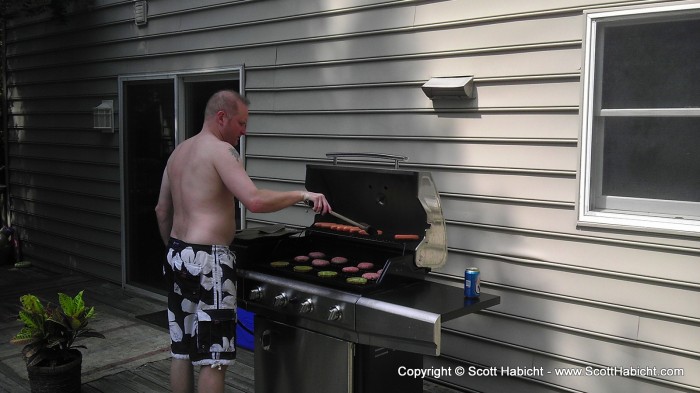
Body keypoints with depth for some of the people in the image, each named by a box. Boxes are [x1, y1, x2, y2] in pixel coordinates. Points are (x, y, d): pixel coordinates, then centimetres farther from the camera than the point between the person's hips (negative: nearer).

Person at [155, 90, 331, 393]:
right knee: (213, 358, -1)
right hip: (208, 260, -9)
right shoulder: (219, 150, -13)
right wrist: (302, 195, -16)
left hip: (177, 255, 10)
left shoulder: (178, 152, 15)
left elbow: (162, 211, 21)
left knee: (182, 350, 16)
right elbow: (254, 201, -25)